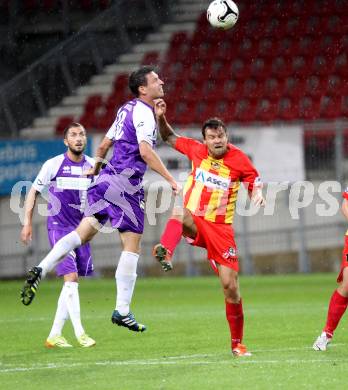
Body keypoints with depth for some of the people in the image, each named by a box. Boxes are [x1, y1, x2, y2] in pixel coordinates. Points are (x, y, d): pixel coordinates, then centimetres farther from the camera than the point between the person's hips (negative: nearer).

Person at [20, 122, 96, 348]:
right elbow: (34, 192, 3)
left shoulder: (92, 166, 5)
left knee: (72, 283, 4)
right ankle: (80, 334, -15)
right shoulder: (53, 165, -5)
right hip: (59, 227, -5)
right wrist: (28, 223, -2)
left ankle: (54, 335, 11)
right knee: (71, 278, -16)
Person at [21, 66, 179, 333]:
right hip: (126, 183, -8)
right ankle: (122, 310, -2)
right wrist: (170, 179, -19)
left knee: (84, 233, 2)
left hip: (108, 178, 8)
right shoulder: (143, 112, -10)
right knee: (132, 246, -3)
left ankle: (40, 271, -15)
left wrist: (96, 168, 43)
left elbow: (104, 145, 26)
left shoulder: (127, 109, 18)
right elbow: (145, 152, -21)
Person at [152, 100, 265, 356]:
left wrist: (258, 194, -18)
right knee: (179, 213, -37)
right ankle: (166, 253, -65)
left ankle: (237, 343, 11)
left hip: (221, 229, -1)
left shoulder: (239, 160, -5)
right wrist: (160, 118, -1)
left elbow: (255, 183, 5)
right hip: (195, 223, 1)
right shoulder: (196, 150, 0)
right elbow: (169, 137, 15)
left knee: (231, 287, -4)